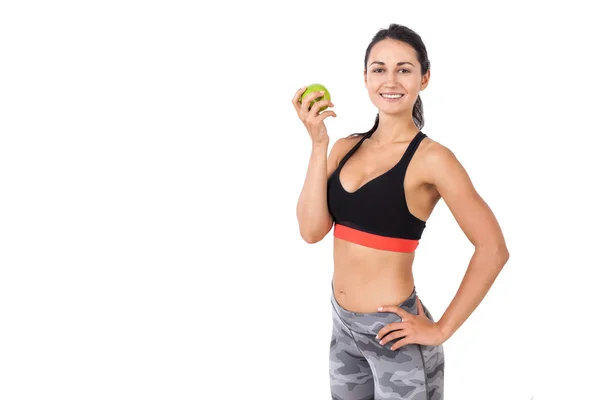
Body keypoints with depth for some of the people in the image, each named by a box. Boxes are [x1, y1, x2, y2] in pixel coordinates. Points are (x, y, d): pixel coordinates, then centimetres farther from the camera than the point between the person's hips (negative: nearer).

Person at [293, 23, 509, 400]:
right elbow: (312, 230, -8)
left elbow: (493, 249, -17)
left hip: (394, 331, -6)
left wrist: (441, 330, -14)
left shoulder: (431, 157, -15)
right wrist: (319, 143, -13)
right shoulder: (345, 148, 2)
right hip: (343, 323, 6)